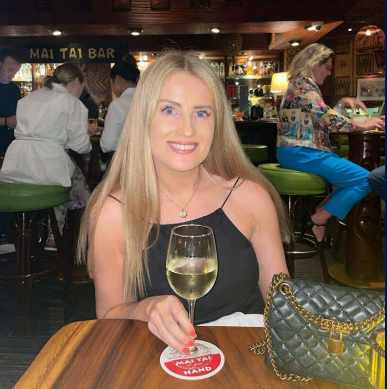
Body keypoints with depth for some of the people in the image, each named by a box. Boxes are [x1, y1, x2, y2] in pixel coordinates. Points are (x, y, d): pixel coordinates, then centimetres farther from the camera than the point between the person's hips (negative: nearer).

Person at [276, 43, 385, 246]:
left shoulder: (303, 83, 22)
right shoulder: (303, 83, -10)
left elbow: (322, 117, 29)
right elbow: (326, 117, -17)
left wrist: (342, 103, 18)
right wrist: (363, 126, -8)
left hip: (300, 151, 11)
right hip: (299, 153, -11)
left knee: (353, 175, 16)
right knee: (364, 179, -13)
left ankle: (319, 214, 6)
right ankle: (317, 220, -7)